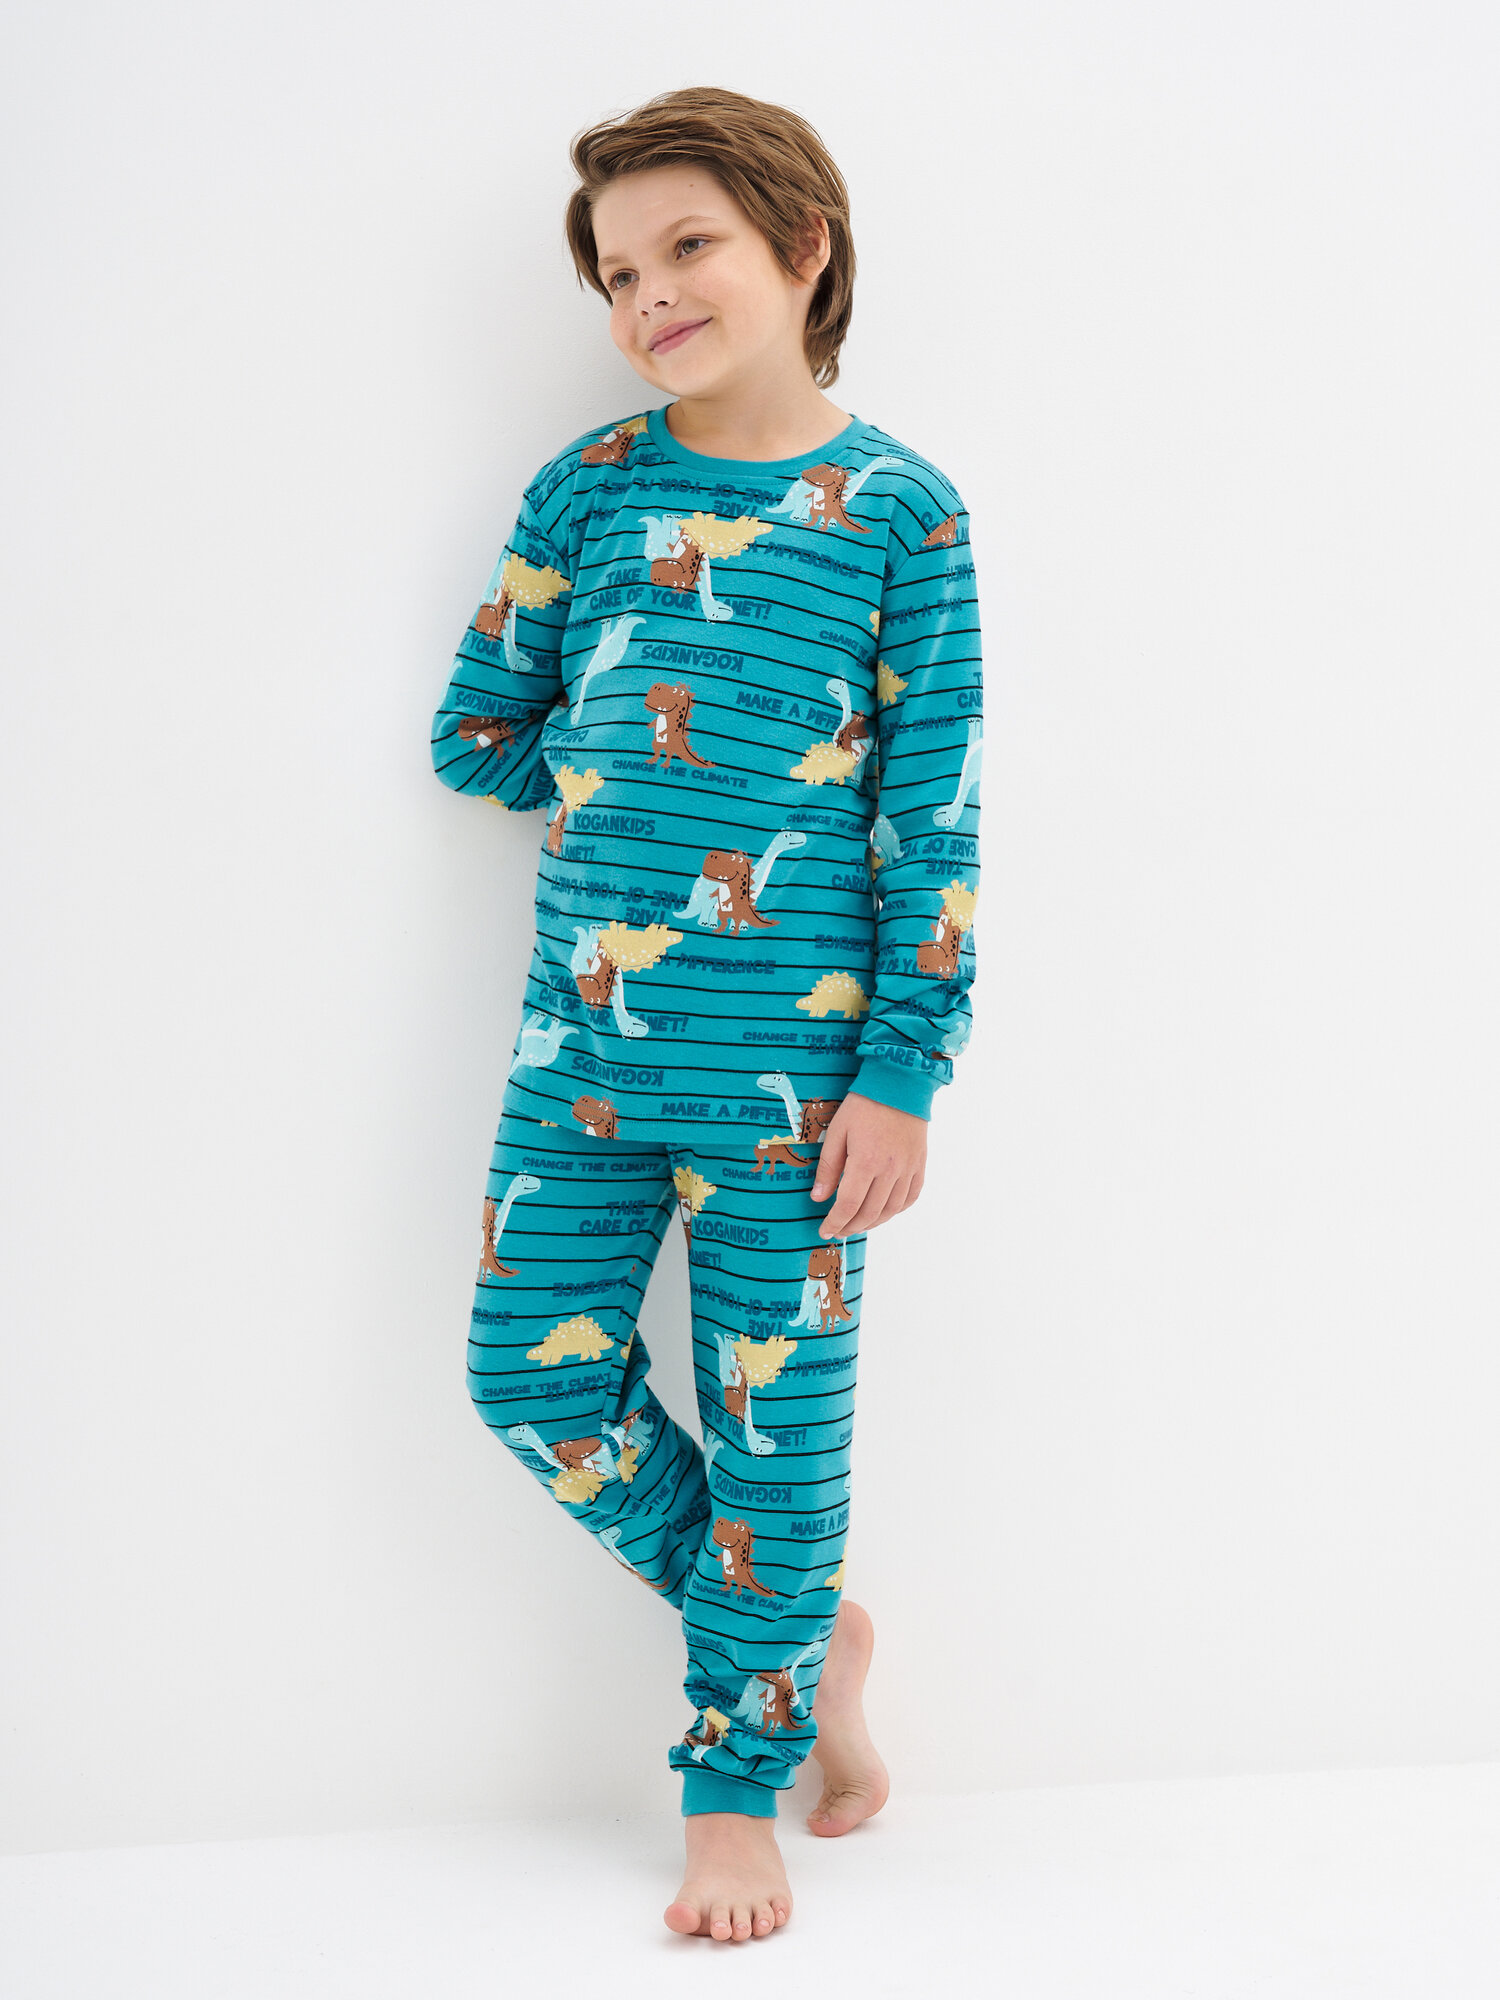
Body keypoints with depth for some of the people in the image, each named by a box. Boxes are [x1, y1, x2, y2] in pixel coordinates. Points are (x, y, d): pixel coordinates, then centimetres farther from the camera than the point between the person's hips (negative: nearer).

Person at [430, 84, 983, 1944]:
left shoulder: (900, 512, -4)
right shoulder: (586, 488, 5)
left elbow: (931, 817, -6)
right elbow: (474, 735, 10)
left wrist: (902, 1076, -9)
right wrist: (650, 773, 2)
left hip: (793, 1057, -4)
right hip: (582, 1036, 4)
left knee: (770, 1415, 4)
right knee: (532, 1372, 7)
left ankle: (739, 1786, 23)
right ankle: (803, 1628, 28)